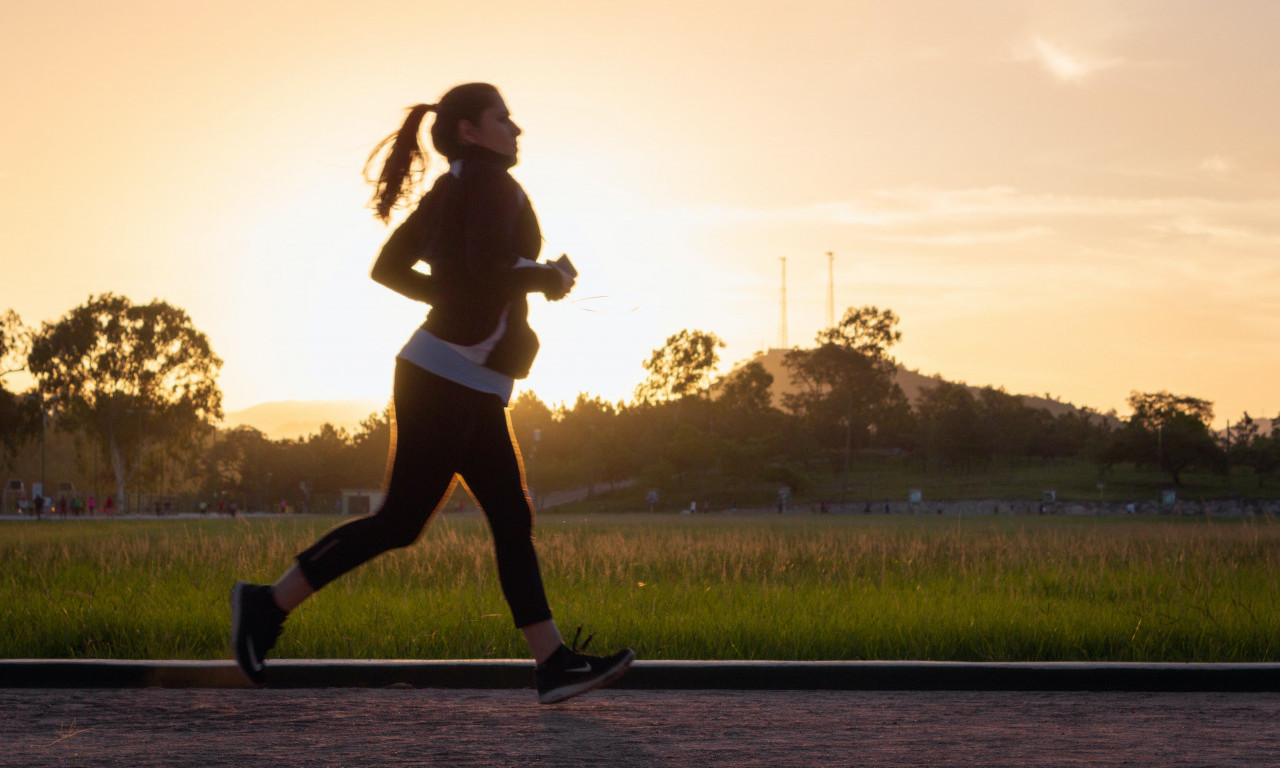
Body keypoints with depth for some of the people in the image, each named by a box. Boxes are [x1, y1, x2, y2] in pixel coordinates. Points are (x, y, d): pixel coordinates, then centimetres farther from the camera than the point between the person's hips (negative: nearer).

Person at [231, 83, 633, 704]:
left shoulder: (447, 191, 16)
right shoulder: (491, 182, -11)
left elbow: (387, 268, 18)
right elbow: (490, 271, -25)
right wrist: (547, 278, -7)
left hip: (472, 388, 10)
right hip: (448, 378, -10)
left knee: (512, 520, 5)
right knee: (400, 522, -6)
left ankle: (554, 664, 3)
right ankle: (269, 603, 1)